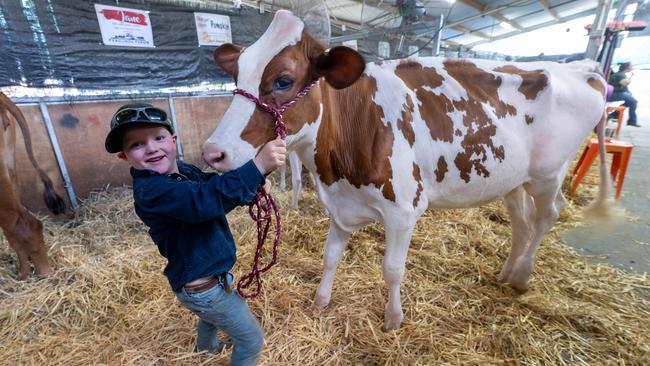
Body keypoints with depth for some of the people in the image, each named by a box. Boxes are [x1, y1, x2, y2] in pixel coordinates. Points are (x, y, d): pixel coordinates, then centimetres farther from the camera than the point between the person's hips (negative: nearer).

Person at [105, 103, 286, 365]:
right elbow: (207, 200, -48)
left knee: (211, 315, 40)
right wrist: (258, 166, -54)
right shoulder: (152, 190, -30)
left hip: (211, 275, 10)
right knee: (252, 341, 10)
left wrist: (255, 183, -12)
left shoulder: (183, 170, -1)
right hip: (204, 289, -10)